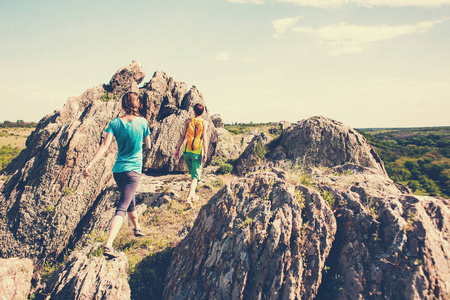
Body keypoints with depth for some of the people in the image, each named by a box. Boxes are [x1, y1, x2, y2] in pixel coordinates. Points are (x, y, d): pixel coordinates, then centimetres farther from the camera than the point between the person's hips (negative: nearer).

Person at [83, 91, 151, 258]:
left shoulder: (114, 123, 0)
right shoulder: (142, 122, -5)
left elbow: (105, 145, -12)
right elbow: (148, 146, 5)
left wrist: (91, 164, -15)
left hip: (117, 170, 4)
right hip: (133, 170, -4)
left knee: (130, 201, 25)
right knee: (122, 208, -9)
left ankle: (137, 228, 46)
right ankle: (108, 245, -21)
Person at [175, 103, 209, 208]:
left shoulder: (188, 121, 4)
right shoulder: (204, 123, -2)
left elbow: (182, 136, 2)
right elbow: (204, 139, -10)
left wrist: (177, 149, 8)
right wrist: (205, 153, -10)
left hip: (187, 151, 3)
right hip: (197, 152, -3)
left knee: (192, 173, 22)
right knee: (195, 176, 0)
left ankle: (193, 194, 31)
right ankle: (189, 198, -15)